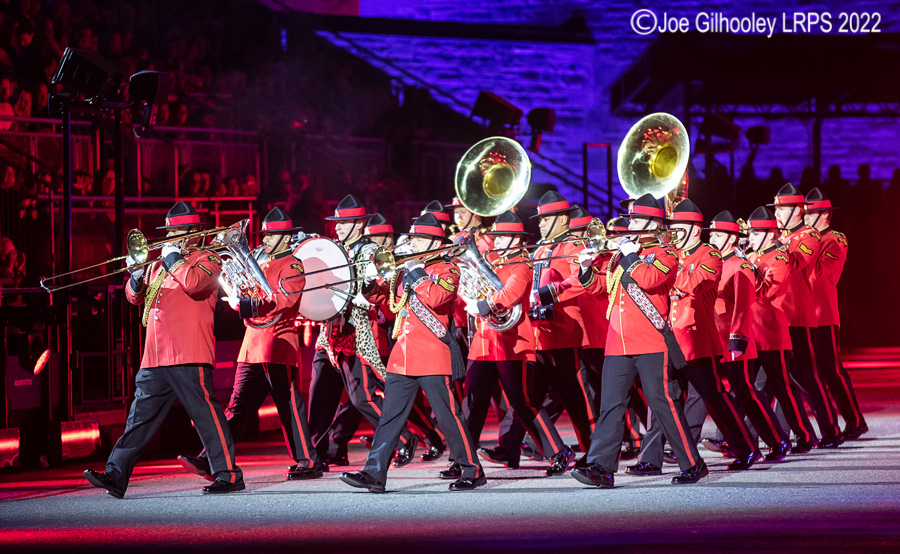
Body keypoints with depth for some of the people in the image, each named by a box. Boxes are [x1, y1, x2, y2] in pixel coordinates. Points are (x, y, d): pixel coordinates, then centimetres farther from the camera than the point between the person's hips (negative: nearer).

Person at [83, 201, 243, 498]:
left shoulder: (208, 260, 2)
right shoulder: (159, 264, 22)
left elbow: (193, 283, -19)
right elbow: (136, 297, 24)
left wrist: (173, 257, -7)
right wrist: (136, 275, 4)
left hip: (188, 358, -7)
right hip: (155, 359, 7)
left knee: (206, 415, -5)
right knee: (139, 418, 4)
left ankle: (228, 474, 1)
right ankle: (115, 476, 2)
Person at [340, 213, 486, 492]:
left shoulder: (447, 270, -2)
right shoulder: (407, 271, 19)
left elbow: (436, 297, -21)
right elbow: (379, 295, 22)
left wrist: (415, 273, -13)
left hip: (433, 357, -6)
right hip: (402, 355, 6)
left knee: (448, 415, -2)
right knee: (391, 415, 1)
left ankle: (472, 471, 8)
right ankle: (374, 472, -2)